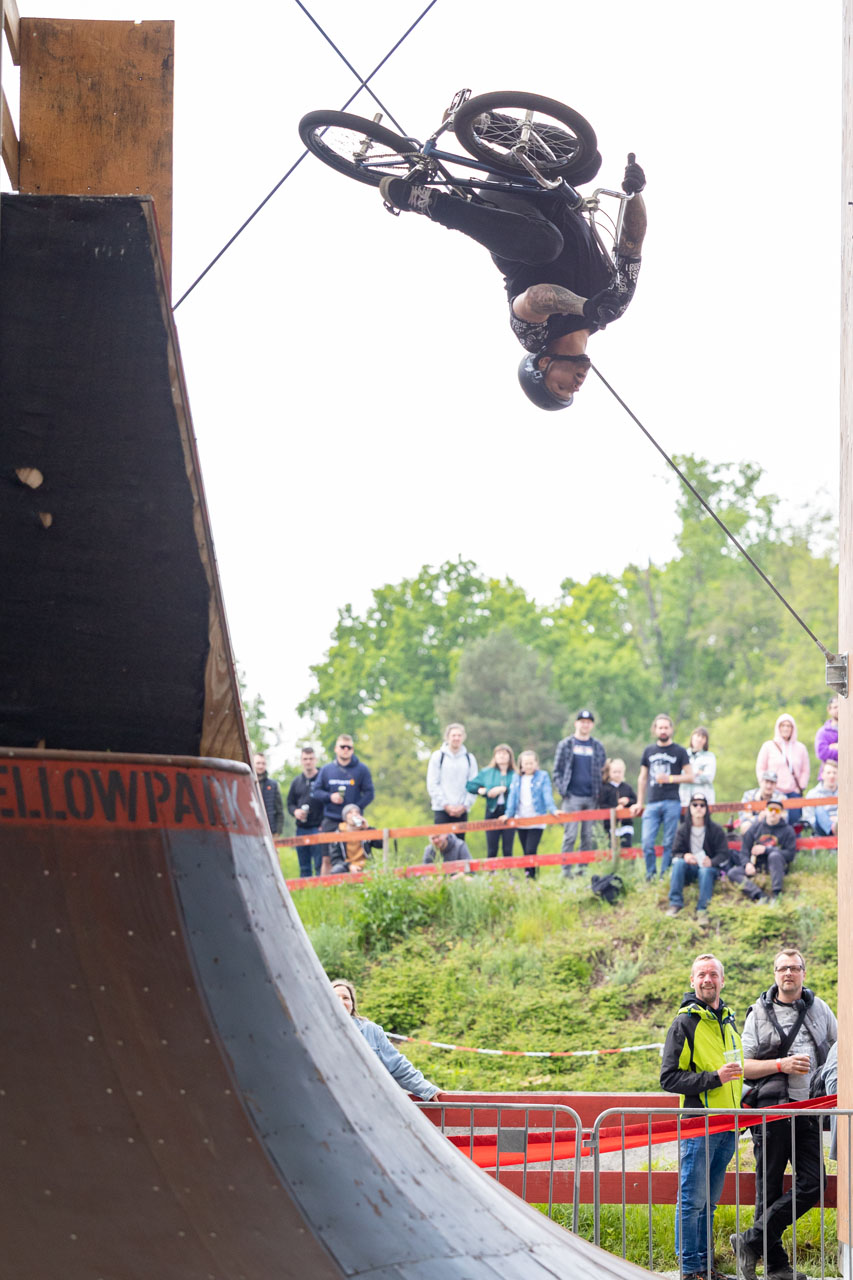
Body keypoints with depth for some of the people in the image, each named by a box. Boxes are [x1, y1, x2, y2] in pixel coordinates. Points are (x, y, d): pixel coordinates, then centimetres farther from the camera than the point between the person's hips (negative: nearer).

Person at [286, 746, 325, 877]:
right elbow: (290, 803, 21)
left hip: (318, 828, -6)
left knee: (319, 866, -8)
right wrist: (295, 811, -2)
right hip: (301, 828, 6)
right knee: (304, 867, 9)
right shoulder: (296, 782, 16)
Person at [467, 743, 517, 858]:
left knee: (507, 850, 0)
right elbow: (470, 786, 7)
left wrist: (504, 789, -18)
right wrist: (482, 791, -6)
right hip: (492, 812, 1)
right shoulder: (487, 773, 11)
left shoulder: (515, 775, 3)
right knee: (491, 850, 0)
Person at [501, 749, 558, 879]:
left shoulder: (543, 776, 1)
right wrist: (509, 814, 1)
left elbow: (547, 795, -6)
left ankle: (531, 877, -13)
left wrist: (553, 810, -18)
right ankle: (527, 878, 14)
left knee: (530, 851, -14)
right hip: (521, 819, 4)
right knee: (526, 852, 8)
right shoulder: (517, 778, 11)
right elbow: (512, 796, 9)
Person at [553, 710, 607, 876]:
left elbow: (603, 770, 17)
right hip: (572, 798, -3)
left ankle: (583, 869, 10)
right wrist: (562, 790, -6)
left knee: (588, 836, 4)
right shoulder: (565, 745, 6)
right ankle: (566, 870, -6)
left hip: (591, 798, 3)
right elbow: (557, 770, 5)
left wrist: (599, 791, 4)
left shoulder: (598, 747, 12)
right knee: (570, 835, -7)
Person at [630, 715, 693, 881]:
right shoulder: (649, 751, 16)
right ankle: (650, 876, 2)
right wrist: (639, 803, 17)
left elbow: (690, 776, 3)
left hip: (672, 803, -2)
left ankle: (664, 878, 4)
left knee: (669, 843, -2)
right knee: (647, 842, -9)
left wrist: (669, 778, -9)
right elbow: (642, 778, 21)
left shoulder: (679, 752, 6)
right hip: (652, 804, 2)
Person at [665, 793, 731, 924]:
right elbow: (676, 853, 1)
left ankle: (702, 910, -42)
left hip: (710, 867, -2)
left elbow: (724, 854, -6)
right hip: (690, 869, 2)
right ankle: (675, 903, -34)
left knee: (705, 871, -36)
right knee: (679, 863, -29)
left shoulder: (716, 830, -1)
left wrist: (711, 862, -28)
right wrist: (684, 856, -24)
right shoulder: (683, 830, 4)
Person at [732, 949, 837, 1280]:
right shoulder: (760, 1013, 4)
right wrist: (781, 1064, -12)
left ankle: (751, 1240, 0)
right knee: (770, 1189, 0)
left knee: (811, 1185, -7)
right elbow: (744, 1066, 1)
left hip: (809, 1110, 3)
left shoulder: (819, 1008, 12)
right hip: (772, 1109, -3)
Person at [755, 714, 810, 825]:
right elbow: (760, 769, 6)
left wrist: (801, 787, 1)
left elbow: (805, 770, 13)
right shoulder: (768, 746, 7)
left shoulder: (800, 748, 12)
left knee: (794, 823, -8)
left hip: (794, 793, 2)